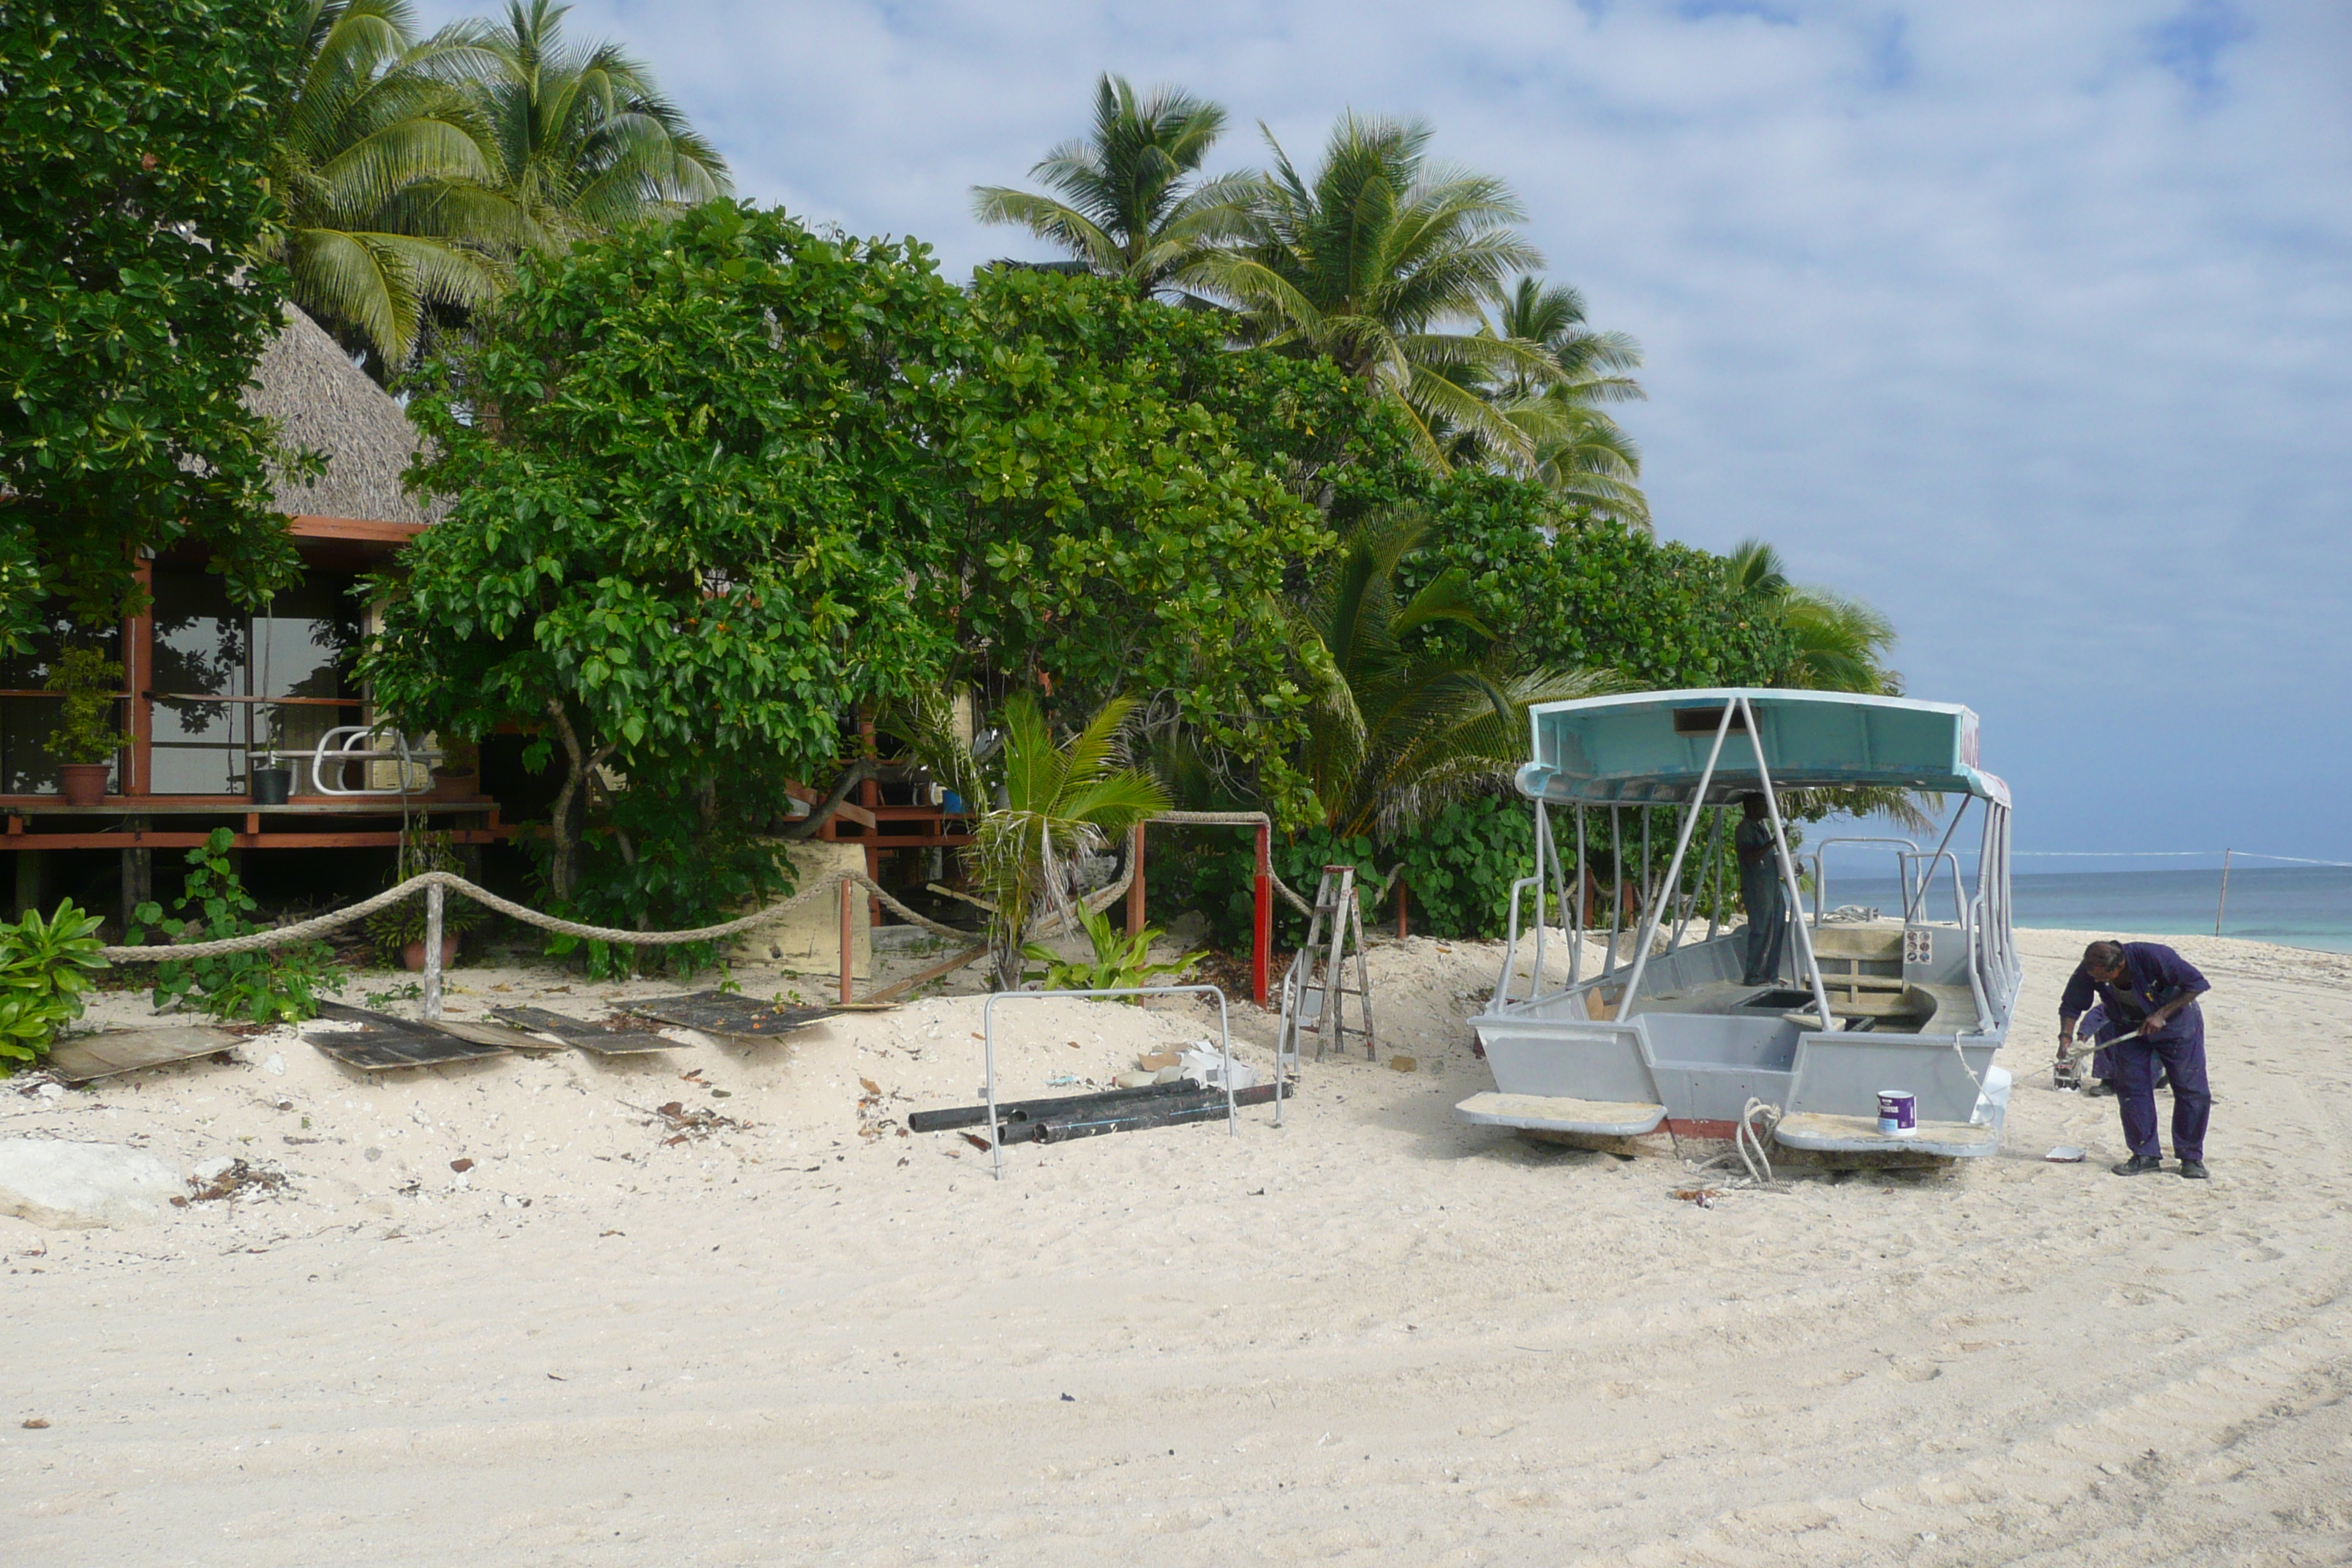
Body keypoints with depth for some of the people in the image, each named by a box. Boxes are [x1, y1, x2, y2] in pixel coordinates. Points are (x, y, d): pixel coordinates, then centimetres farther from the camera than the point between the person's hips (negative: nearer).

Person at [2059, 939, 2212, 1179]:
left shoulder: (2153, 956, -35)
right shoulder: (2088, 972, -23)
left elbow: (2196, 984, -23)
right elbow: (2071, 1006, -7)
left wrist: (2161, 1015, -28)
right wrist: (2066, 1036, -24)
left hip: (2175, 1022, -3)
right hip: (2129, 1028, 3)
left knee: (2192, 1090, -3)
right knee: (2132, 1090, -4)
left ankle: (2191, 1157, 9)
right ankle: (2145, 1155, 6)